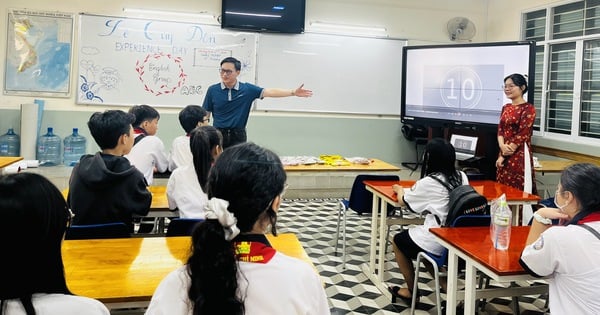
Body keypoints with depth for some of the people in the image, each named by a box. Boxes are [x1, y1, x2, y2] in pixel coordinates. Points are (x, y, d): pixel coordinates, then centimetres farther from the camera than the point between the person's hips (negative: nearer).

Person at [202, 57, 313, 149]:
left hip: (238, 136, 0)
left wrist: (294, 92, -14)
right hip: (218, 134, 0)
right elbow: (205, 114, 4)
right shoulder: (212, 90, -1)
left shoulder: (247, 89, -1)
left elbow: (270, 92, -6)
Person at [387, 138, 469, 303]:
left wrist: (399, 189, 25)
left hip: (437, 243, -6)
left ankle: (411, 291, 30)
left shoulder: (428, 183, -14)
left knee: (397, 240, 20)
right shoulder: (462, 177, 2)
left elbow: (403, 201, 3)